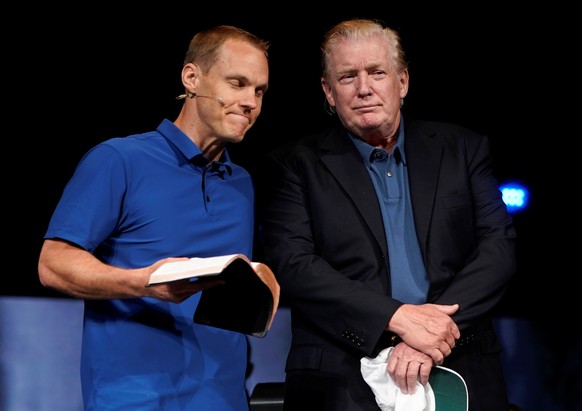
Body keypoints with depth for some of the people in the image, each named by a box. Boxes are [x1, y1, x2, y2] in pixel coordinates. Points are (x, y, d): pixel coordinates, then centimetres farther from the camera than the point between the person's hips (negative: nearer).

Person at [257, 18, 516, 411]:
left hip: (460, 375, 2)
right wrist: (397, 317, -18)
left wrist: (431, 335, -13)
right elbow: (290, 264, -7)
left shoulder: (463, 149, 10)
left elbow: (499, 246, 1)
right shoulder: (295, 165, 4)